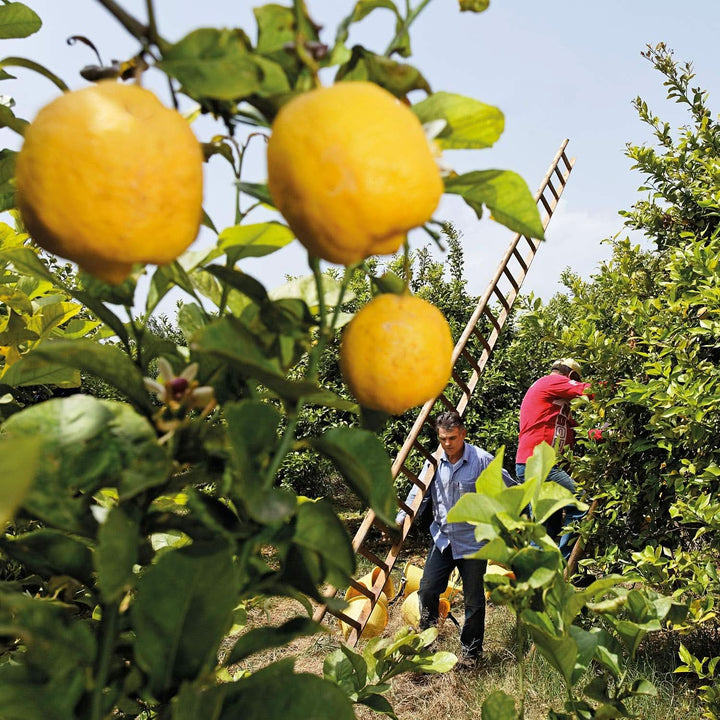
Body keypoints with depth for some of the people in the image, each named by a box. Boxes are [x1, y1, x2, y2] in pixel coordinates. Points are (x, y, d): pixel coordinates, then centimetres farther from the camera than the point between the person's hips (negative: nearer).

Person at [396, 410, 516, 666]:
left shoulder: (482, 460, -13)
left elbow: (511, 490, -3)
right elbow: (418, 494, 5)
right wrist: (400, 520, -7)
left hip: (473, 542, -3)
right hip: (442, 539, 4)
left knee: (473, 599, 9)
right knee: (427, 590, 5)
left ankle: (471, 651, 28)